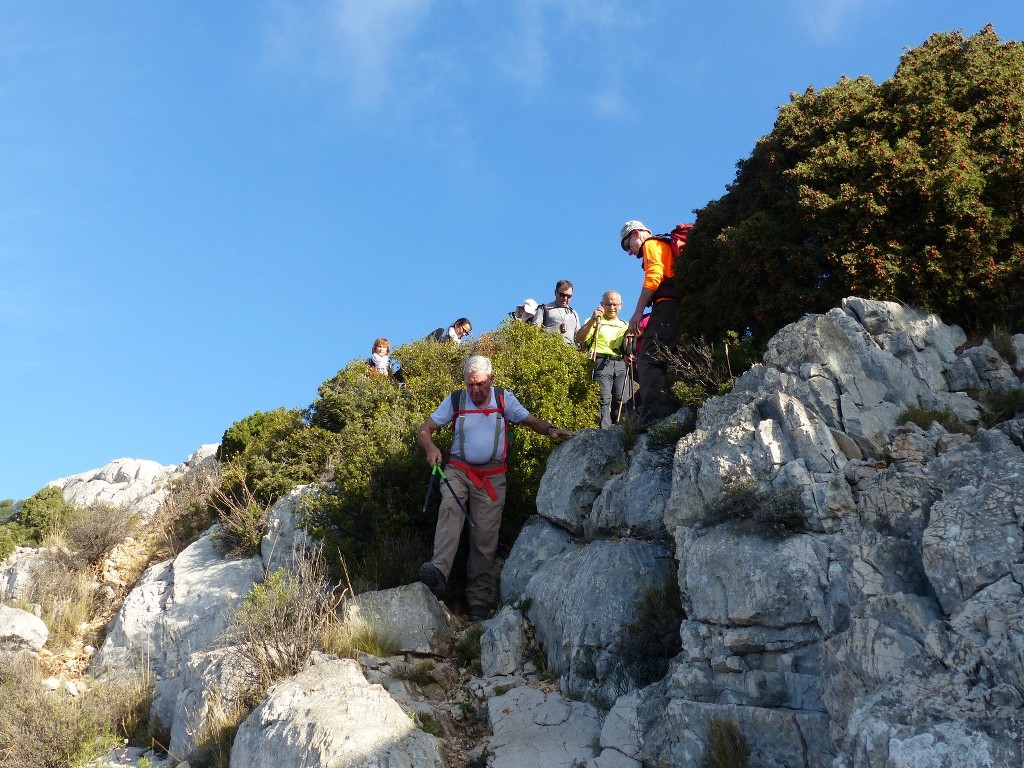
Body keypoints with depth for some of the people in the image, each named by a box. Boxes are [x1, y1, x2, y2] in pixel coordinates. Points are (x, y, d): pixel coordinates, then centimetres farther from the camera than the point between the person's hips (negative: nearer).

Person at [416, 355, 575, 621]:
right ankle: (438, 572, -47)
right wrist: (430, 447, -19)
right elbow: (423, 430, 3)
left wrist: (550, 430, -17)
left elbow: (531, 420, 5)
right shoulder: (455, 401, 3)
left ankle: (479, 601, 0)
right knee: (450, 508, -30)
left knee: (485, 537, -5)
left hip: (492, 476, 1)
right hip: (459, 470, 0)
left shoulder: (504, 399, 5)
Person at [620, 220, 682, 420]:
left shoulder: (651, 245, 8)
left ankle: (655, 413, -34)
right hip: (678, 309, 10)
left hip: (665, 306, -10)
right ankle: (671, 410, 1)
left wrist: (638, 313, -13)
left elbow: (654, 277, -10)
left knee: (649, 359, -20)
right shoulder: (666, 247, 35)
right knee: (665, 360, 7)